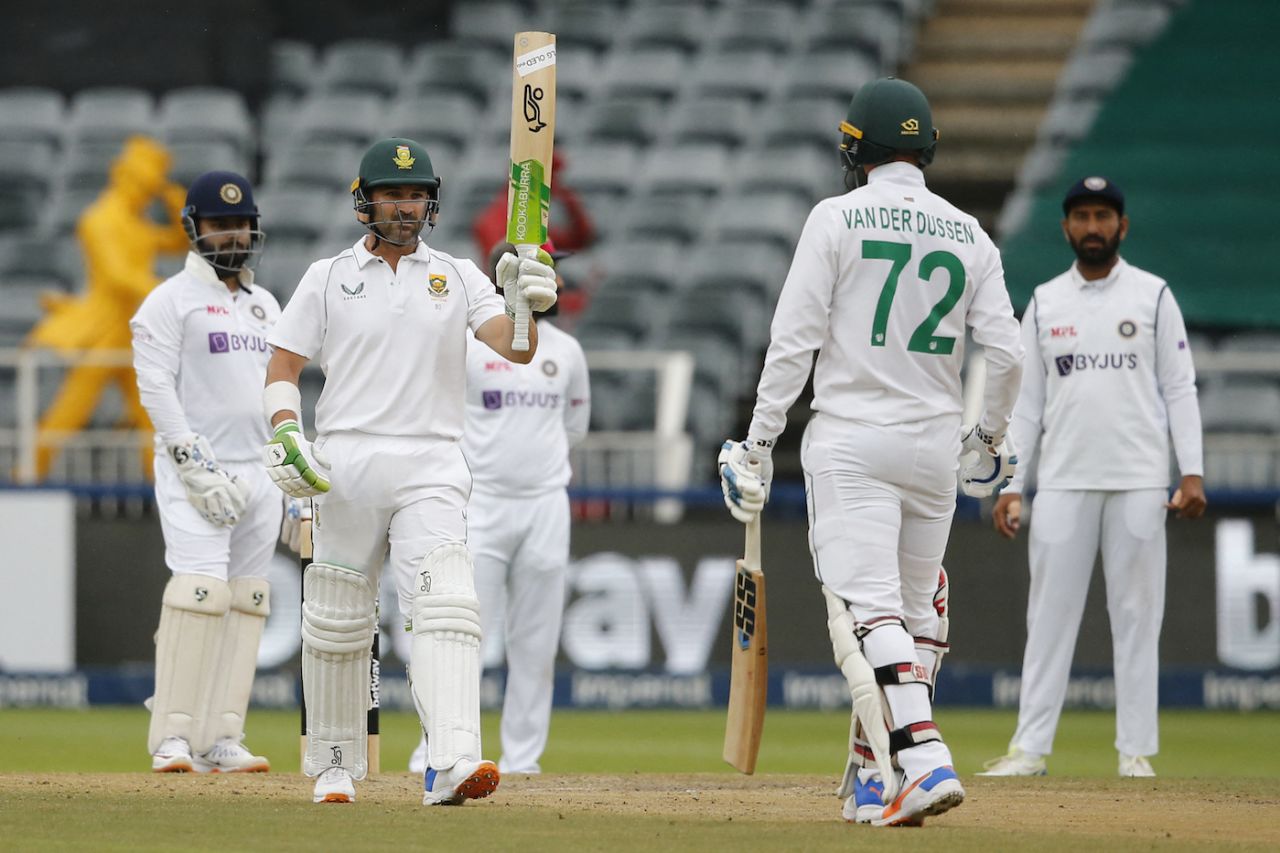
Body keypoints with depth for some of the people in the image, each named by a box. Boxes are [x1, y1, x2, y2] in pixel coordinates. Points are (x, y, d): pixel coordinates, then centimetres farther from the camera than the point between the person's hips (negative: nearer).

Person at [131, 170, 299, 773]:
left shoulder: (265, 305, 19)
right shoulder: (171, 302, -2)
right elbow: (156, 389, -9)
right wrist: (197, 468, -17)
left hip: (258, 471, 7)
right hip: (194, 469, -7)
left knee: (247, 602, 2)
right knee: (201, 590, -18)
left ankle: (221, 741, 2)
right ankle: (173, 738, -18)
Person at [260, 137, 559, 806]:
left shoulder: (458, 278, 11)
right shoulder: (328, 278, 9)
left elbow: (515, 348, -3)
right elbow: (281, 371, 7)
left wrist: (524, 306, -25)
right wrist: (286, 436, -11)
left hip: (431, 469, 0)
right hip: (345, 468, 0)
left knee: (444, 609, -18)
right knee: (337, 622, 4)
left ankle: (451, 764, -31)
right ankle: (335, 763, 21)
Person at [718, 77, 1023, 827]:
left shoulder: (837, 219, -4)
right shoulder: (968, 234, 7)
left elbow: (795, 339, -8)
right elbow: (1006, 351, 2)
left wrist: (760, 440, -3)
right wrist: (993, 435, 19)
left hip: (852, 441, -4)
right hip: (937, 445, 4)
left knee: (869, 610, -12)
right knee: (918, 614, 14)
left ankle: (924, 760, -29)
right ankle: (875, 783, 14)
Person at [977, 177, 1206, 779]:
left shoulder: (1154, 296, 5)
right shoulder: (1044, 303, 10)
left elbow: (1179, 389, 2)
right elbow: (1026, 402, 10)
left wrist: (1192, 473, -8)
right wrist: (1010, 486, 2)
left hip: (1139, 482, -2)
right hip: (1063, 482, 2)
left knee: (1137, 615, 0)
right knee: (1050, 613, 0)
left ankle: (1136, 752, 3)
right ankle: (1030, 747, 2)